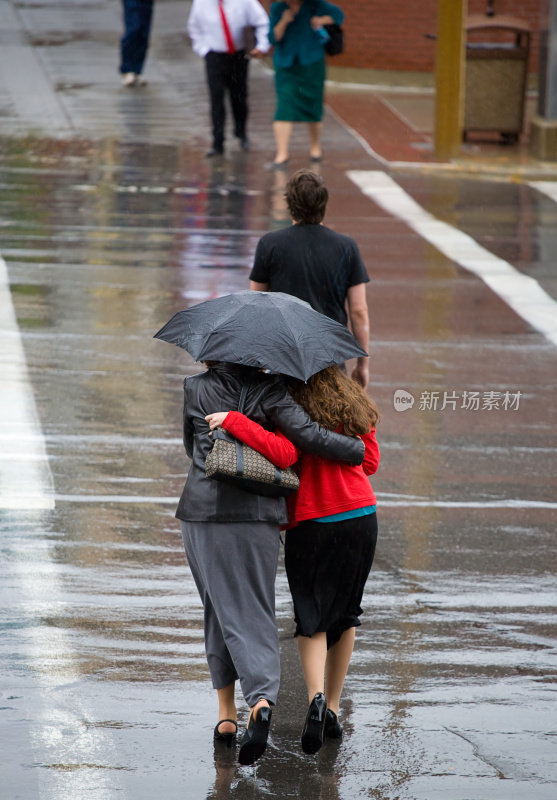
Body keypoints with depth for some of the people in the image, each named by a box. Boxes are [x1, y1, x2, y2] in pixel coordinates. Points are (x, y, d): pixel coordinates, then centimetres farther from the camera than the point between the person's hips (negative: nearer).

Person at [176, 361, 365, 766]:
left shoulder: (194, 389, 6)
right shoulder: (268, 390, 0)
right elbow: (309, 436, -10)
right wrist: (362, 450, 3)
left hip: (203, 513, 1)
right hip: (257, 515, -1)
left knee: (221, 610, 14)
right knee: (254, 613, 2)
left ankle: (226, 712, 14)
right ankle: (261, 701, -22)